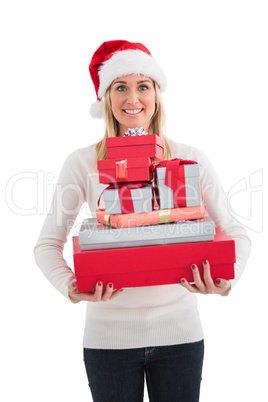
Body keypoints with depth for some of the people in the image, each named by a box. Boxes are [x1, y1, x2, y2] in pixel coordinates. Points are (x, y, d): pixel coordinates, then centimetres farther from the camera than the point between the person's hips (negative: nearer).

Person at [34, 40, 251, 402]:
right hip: (109, 334, -1)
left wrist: (227, 280, -18)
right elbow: (48, 243, -2)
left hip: (179, 331, 1)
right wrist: (69, 285, -21)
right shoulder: (84, 162, -3)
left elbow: (235, 233, 1)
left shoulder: (190, 159, 0)